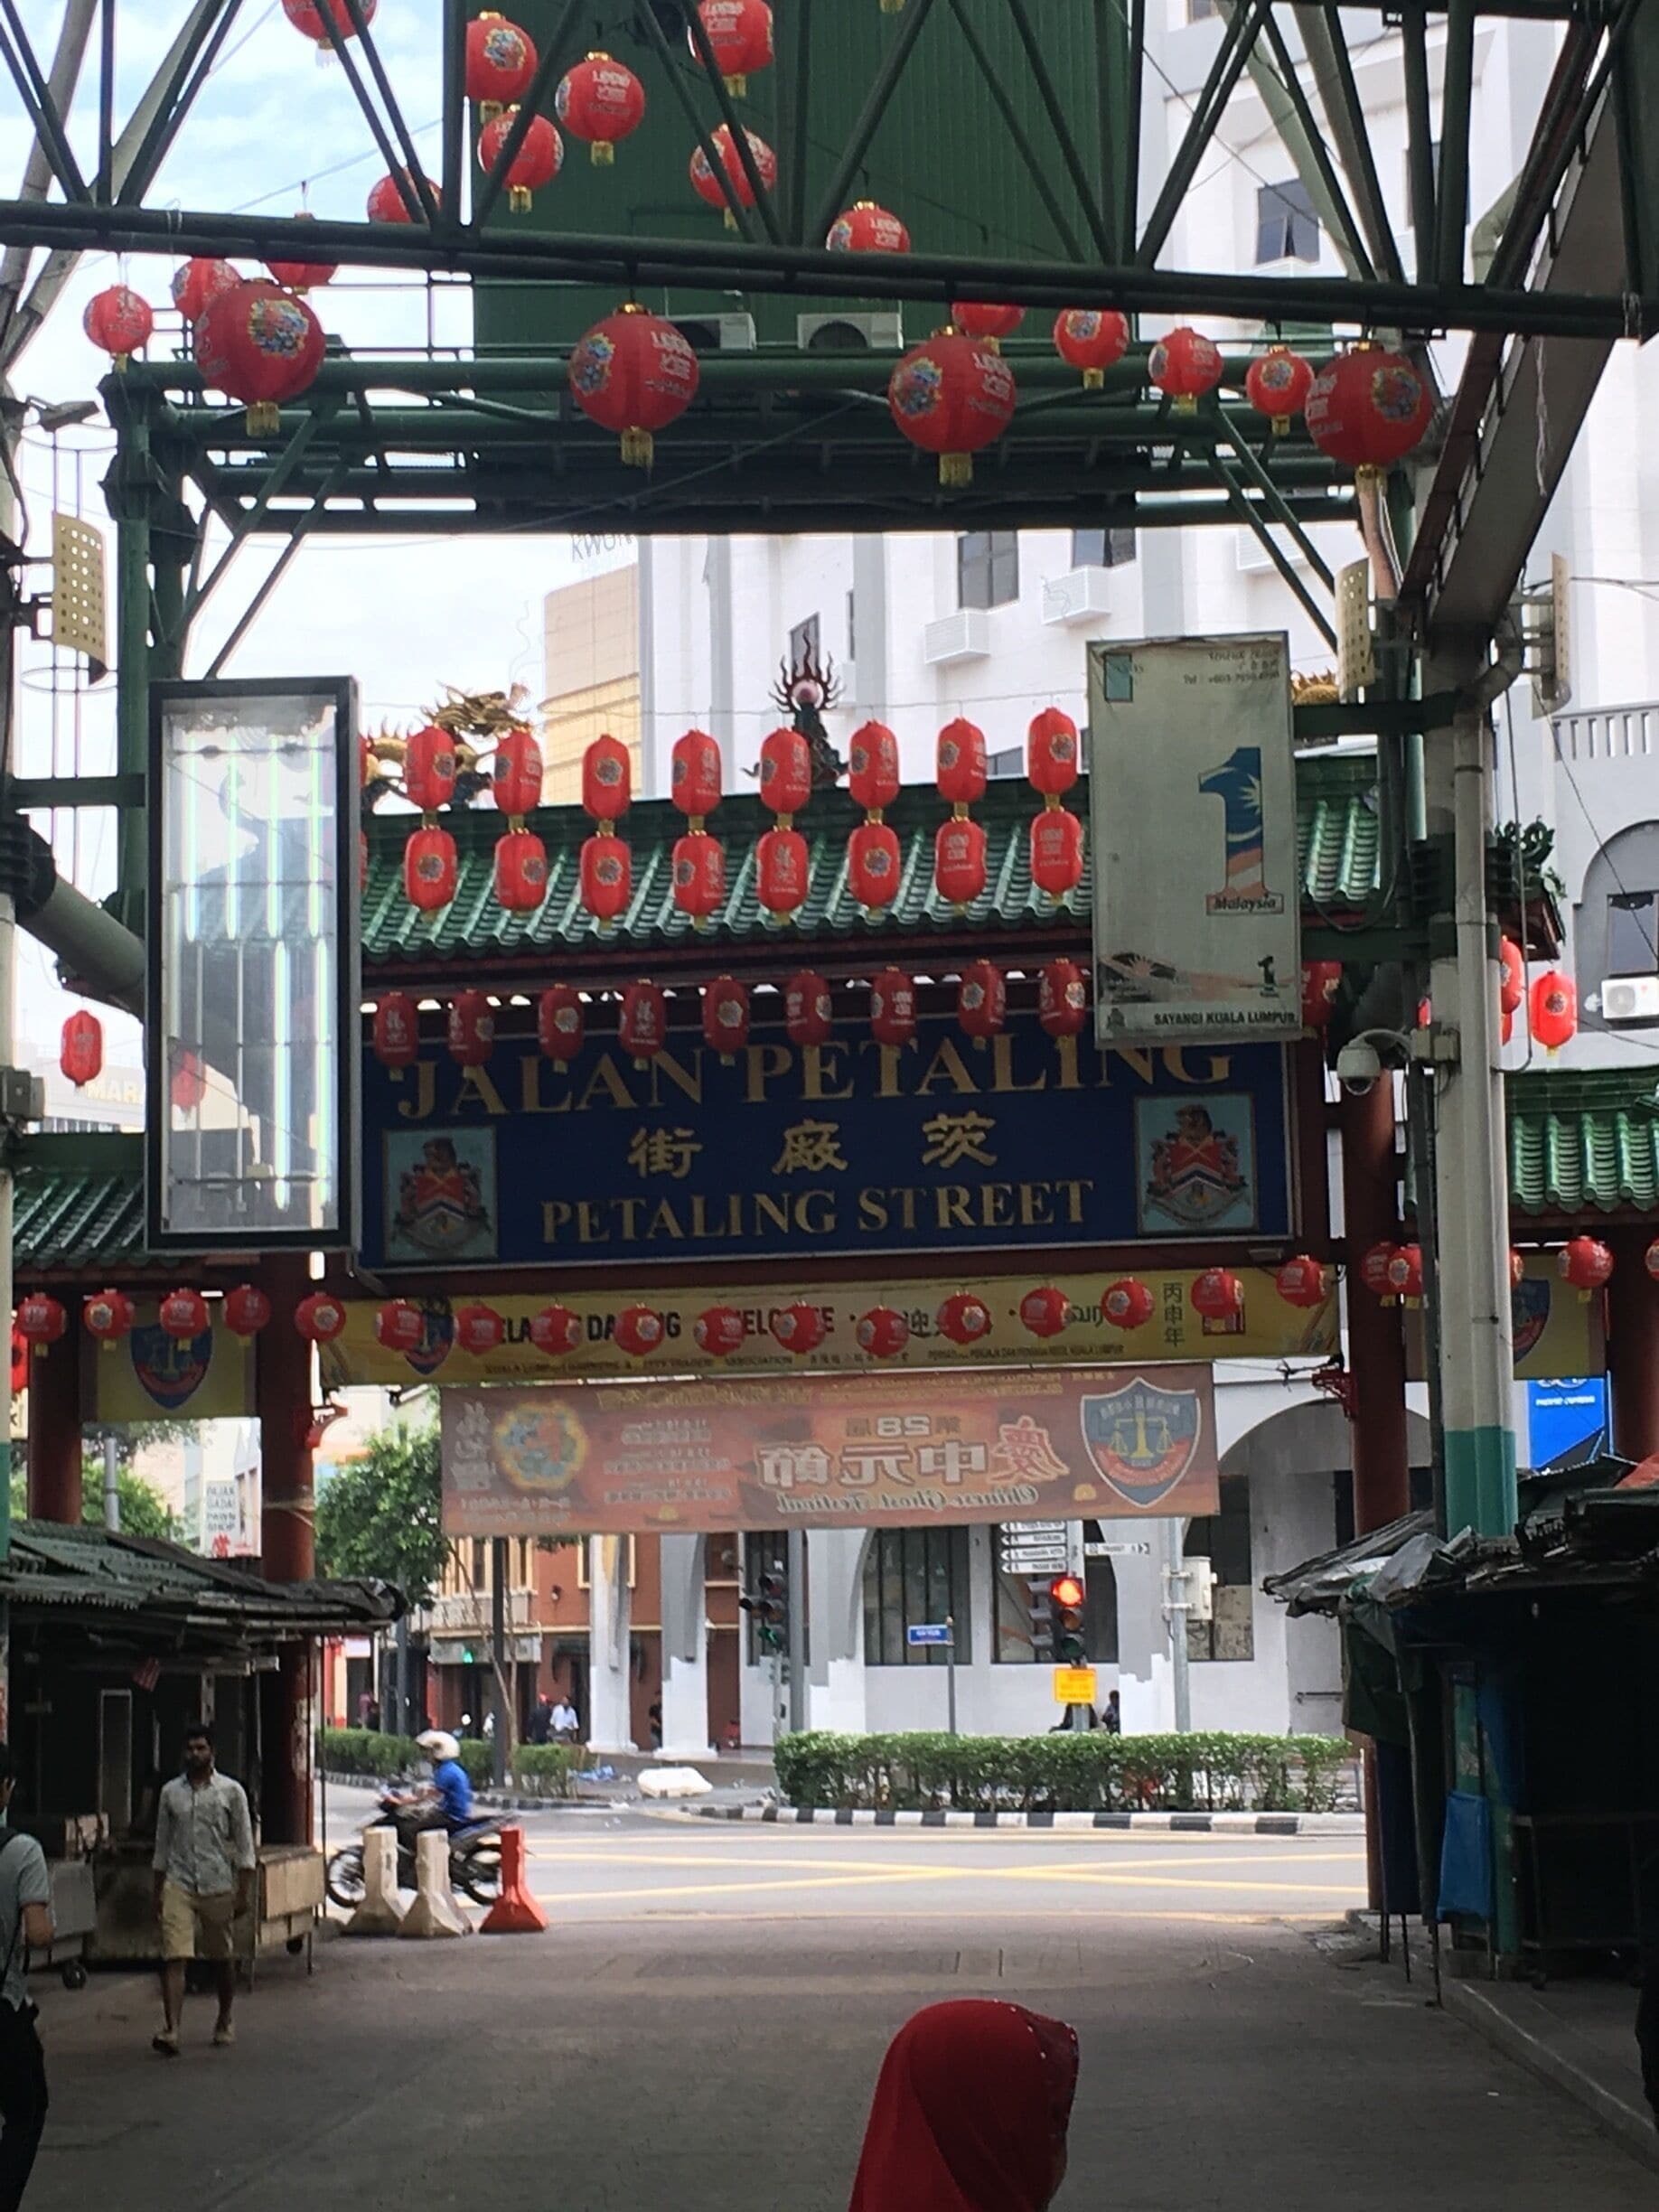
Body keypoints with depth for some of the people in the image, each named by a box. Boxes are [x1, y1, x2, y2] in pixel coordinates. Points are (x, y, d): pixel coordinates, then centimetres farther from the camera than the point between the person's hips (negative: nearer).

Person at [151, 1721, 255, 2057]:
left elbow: (244, 1844, 1)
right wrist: (158, 1891, 10)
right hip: (178, 1885, 1)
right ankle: (170, 2031, -19)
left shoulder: (231, 1791, 1)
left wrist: (244, 1891, -4)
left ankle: (225, 2022, 30)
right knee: (174, 1957, -12)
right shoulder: (171, 1792, 7)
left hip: (218, 1886, -1)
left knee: (223, 1959, 10)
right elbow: (162, 1845, 13)